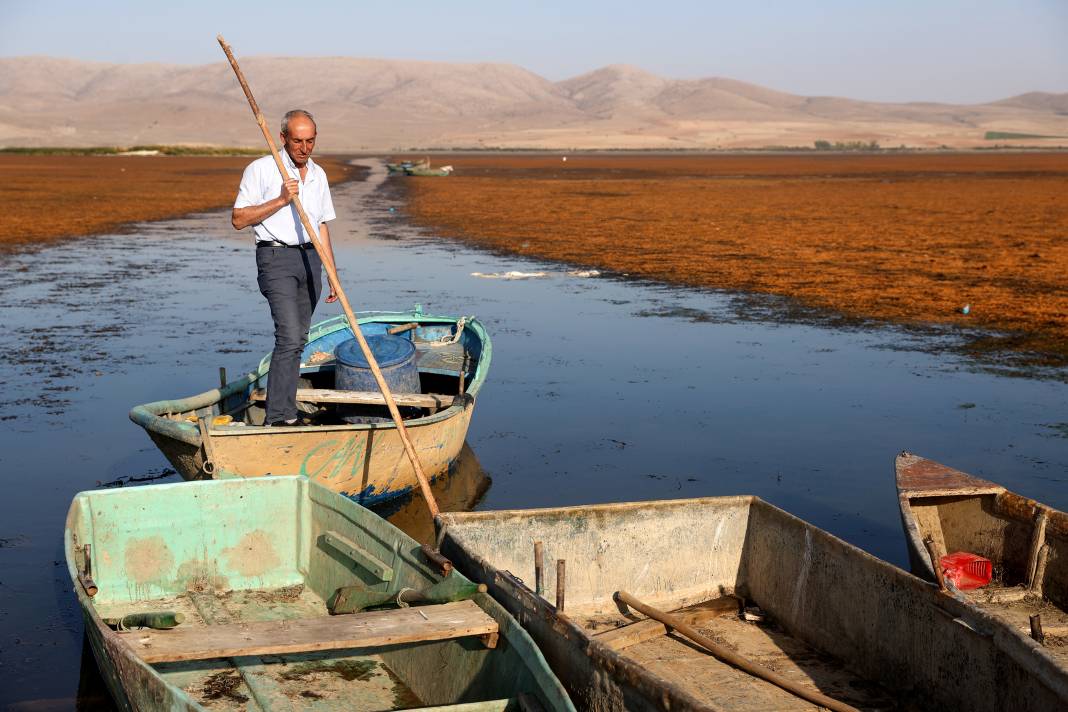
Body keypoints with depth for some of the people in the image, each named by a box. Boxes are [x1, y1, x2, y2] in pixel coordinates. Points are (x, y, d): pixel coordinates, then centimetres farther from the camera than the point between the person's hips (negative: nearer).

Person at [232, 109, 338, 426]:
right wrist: (280, 200, -16)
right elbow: (238, 219, -8)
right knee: (289, 337, -17)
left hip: (310, 258, 6)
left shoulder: (318, 174, 14)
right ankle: (279, 418, -17)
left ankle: (282, 408, 16)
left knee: (298, 338, 8)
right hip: (276, 257, -6)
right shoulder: (261, 169, -5)